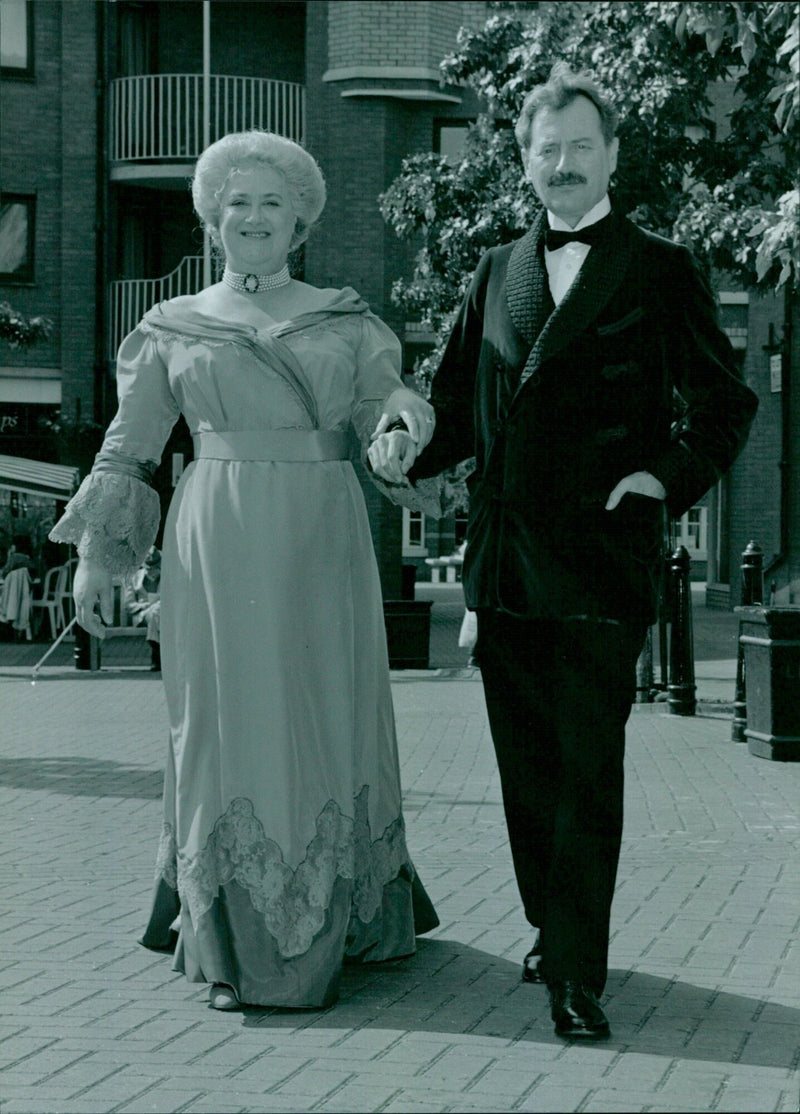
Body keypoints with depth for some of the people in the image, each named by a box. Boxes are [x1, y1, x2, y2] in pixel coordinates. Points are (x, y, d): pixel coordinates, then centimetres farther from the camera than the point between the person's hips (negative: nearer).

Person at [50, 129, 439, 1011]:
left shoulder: (344, 318, 13)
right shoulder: (174, 328, 12)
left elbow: (381, 396, 3)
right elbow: (127, 448, 13)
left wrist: (402, 411, -21)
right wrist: (94, 555, 9)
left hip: (322, 541, 1)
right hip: (220, 542, -1)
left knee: (328, 716, 2)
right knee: (228, 720, -2)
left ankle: (334, 924, 15)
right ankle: (237, 945, 5)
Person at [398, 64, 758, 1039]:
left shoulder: (662, 271, 3)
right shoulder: (496, 273, 16)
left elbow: (723, 404, 7)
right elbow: (457, 400, 19)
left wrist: (669, 476, -7)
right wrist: (409, 457, 1)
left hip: (602, 556, -5)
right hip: (504, 555, 5)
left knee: (589, 769, -6)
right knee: (526, 764, 11)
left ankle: (577, 973, -4)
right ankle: (552, 930, 26)